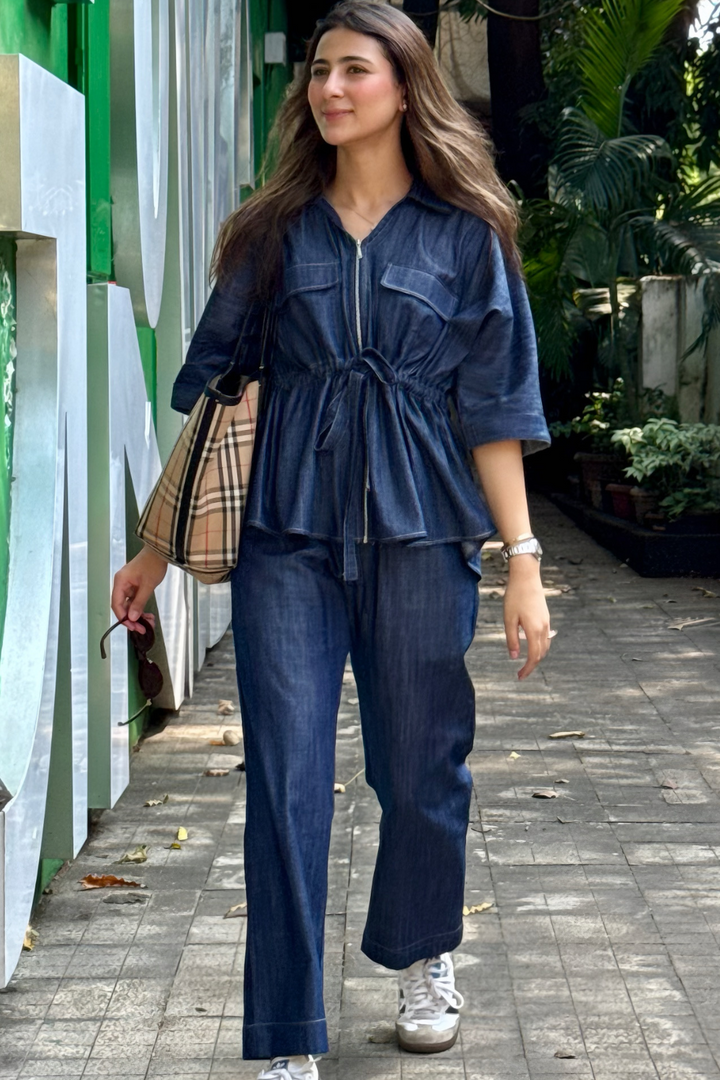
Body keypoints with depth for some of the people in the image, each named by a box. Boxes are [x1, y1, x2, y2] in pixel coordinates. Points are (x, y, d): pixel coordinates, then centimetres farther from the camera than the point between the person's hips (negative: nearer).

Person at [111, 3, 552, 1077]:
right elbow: (211, 388, 12)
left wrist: (523, 557, -3)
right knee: (287, 773, -6)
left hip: (419, 530, -1)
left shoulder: (465, 234, 5)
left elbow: (493, 408, 3)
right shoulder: (274, 232, 9)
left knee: (420, 762, 9)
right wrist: (158, 545, 11)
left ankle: (422, 958, 37)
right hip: (287, 529, 1)